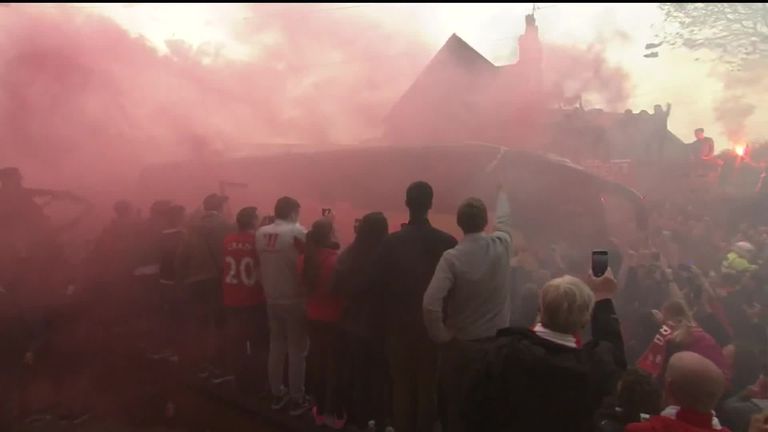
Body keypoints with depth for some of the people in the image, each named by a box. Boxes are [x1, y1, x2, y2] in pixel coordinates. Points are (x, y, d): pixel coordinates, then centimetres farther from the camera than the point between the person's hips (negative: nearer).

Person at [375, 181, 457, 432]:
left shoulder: (391, 242, -10)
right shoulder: (447, 242, -12)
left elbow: (381, 284, -6)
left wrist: (390, 317, 7)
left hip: (400, 325, 1)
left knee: (402, 385, 14)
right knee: (428, 386, 14)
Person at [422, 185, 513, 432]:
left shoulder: (452, 257, -19)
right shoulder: (501, 246, -8)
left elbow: (431, 304, -27)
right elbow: (504, 218, 16)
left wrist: (441, 336, -10)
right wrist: (501, 192, 35)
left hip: (459, 346, -3)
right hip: (496, 343, 4)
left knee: (454, 408, 13)